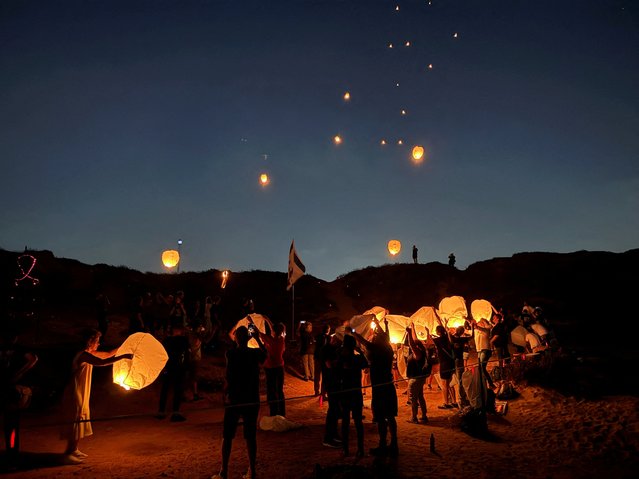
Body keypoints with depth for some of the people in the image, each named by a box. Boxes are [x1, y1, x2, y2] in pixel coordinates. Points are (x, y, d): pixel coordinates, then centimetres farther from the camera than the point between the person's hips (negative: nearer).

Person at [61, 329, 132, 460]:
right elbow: (102, 362, -37)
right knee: (75, 421, -2)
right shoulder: (84, 355, -22)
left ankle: (74, 450, 26)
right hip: (76, 394, -10)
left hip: (82, 394, 10)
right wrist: (123, 356, -37)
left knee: (81, 420, 15)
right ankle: (68, 452, 8)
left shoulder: (90, 353, 9)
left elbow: (108, 354, 21)